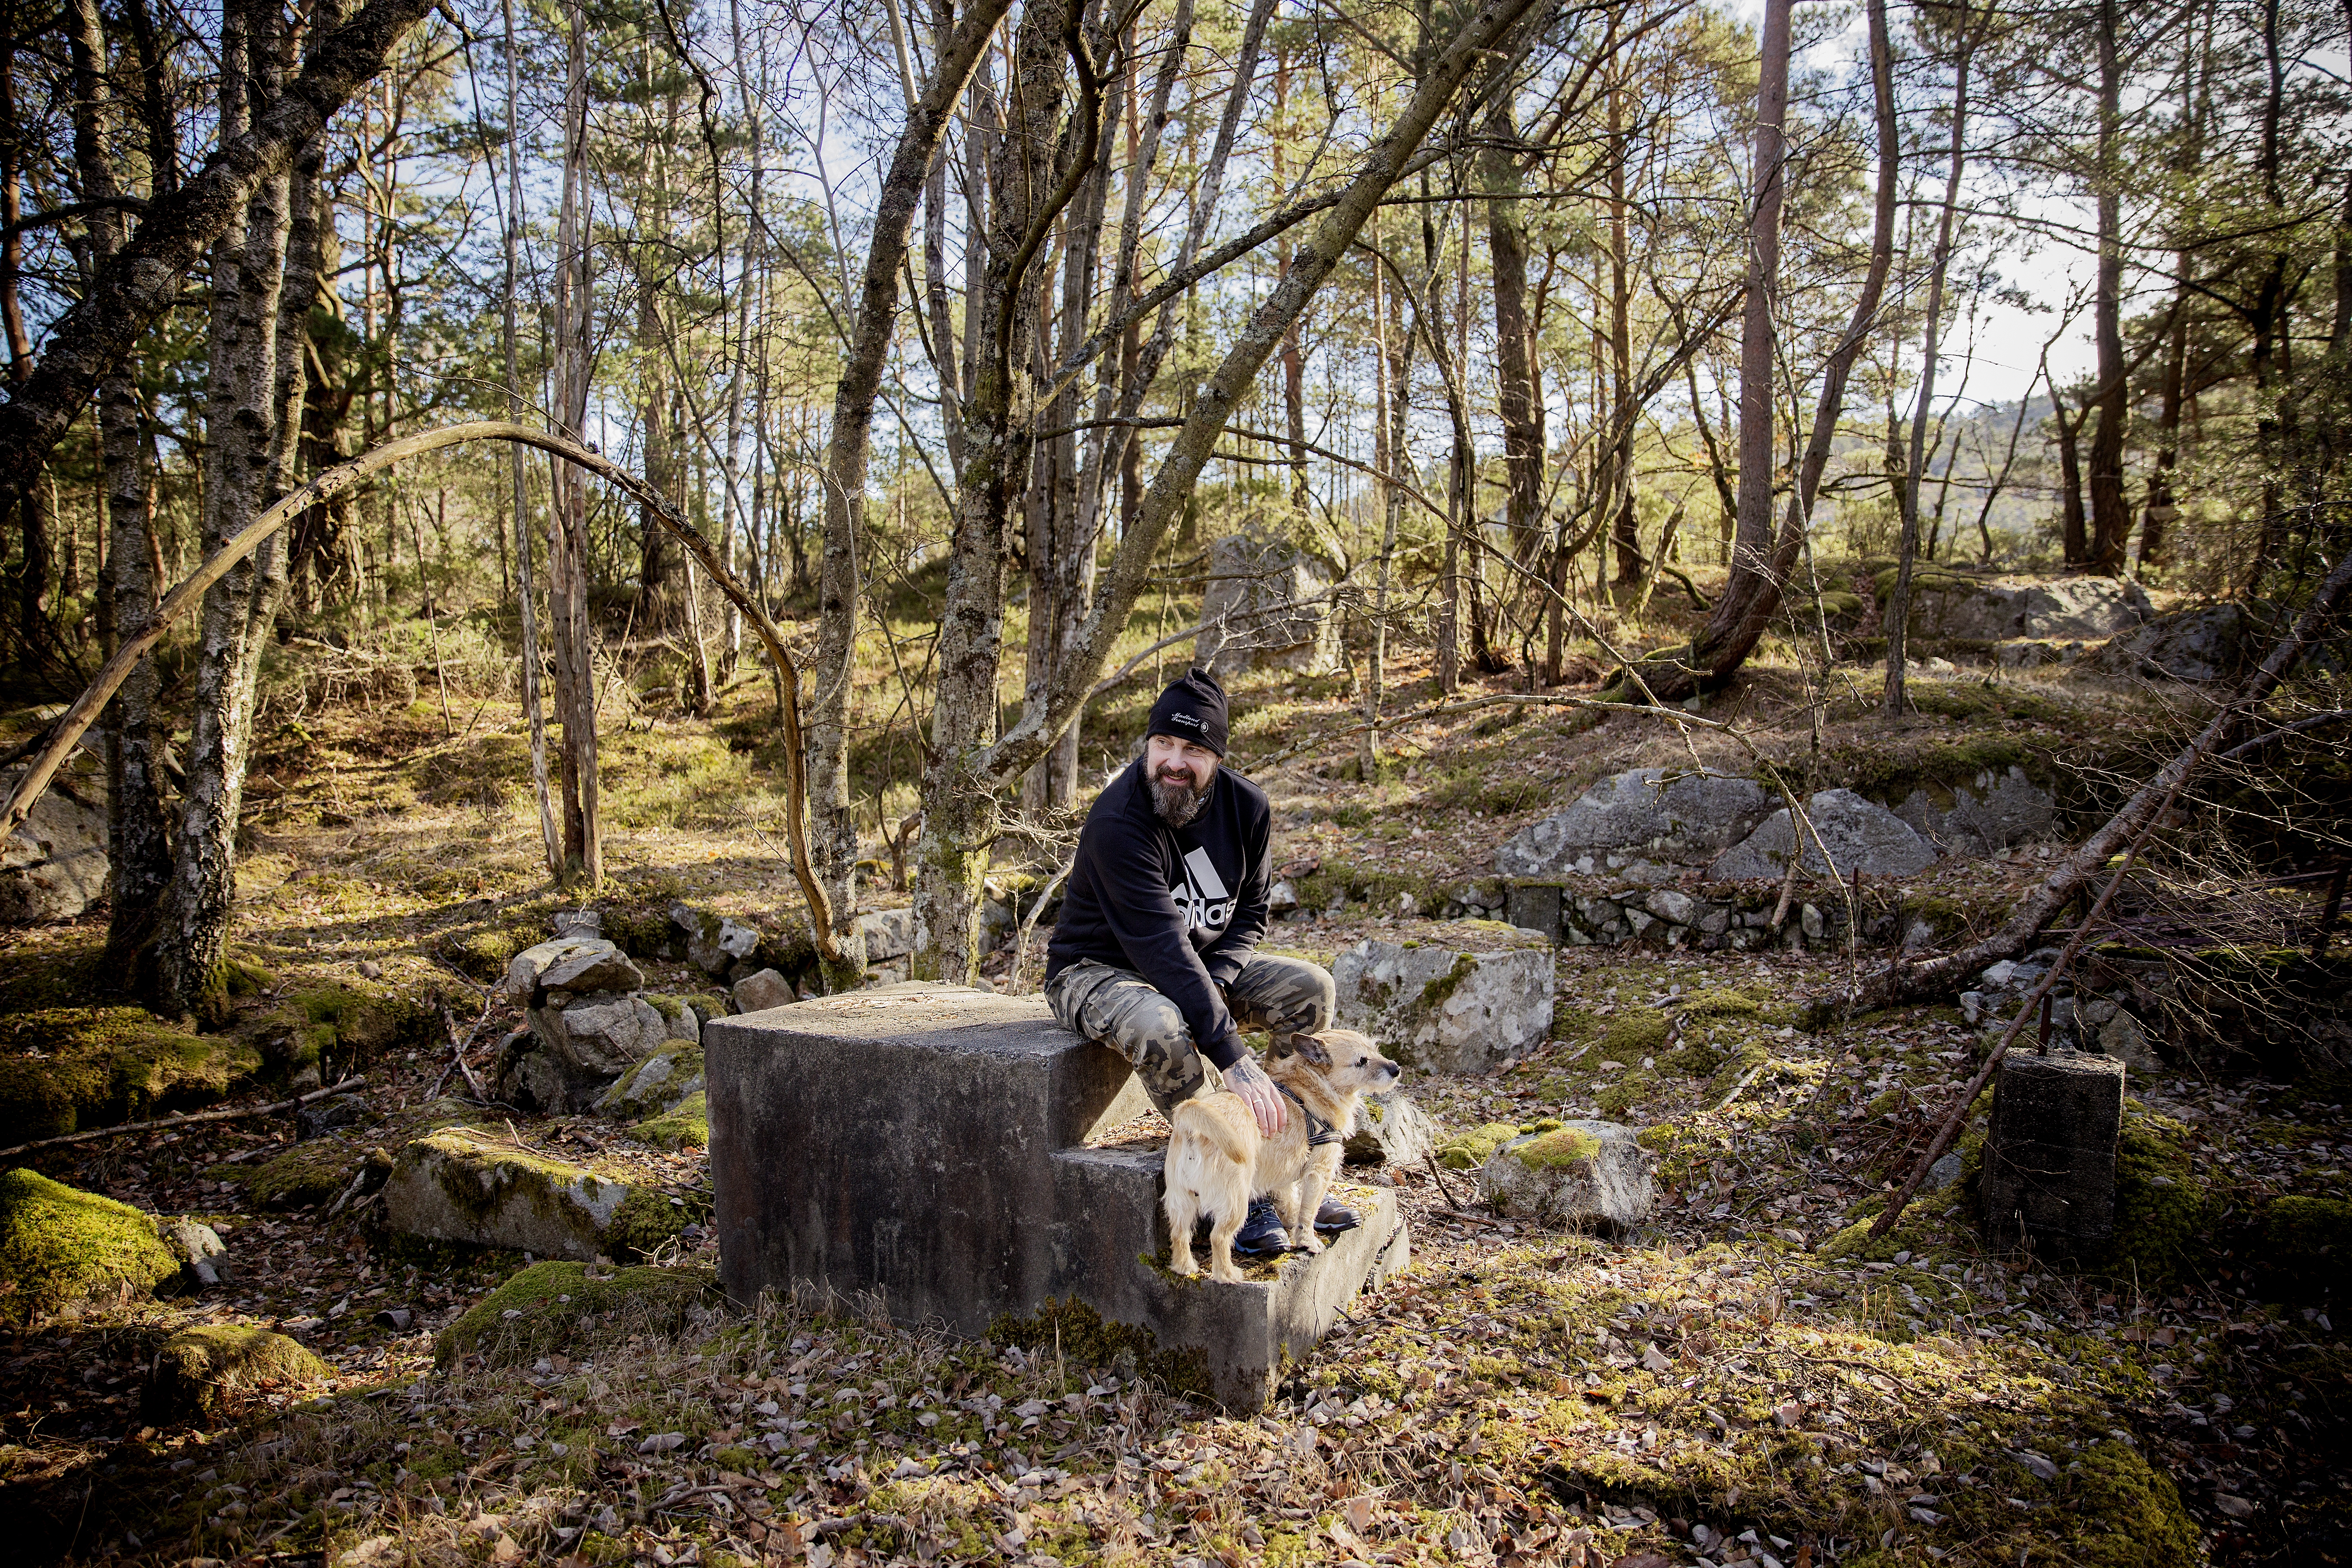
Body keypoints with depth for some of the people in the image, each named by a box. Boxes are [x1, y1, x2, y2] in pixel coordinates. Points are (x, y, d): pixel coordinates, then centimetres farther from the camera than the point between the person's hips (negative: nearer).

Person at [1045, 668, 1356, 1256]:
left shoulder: (1247, 808, -9)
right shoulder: (1116, 821, -29)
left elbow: (1249, 914, 3)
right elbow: (1164, 949, -36)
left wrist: (1215, 982, -19)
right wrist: (1235, 1060, -40)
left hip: (1204, 964, 6)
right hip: (1098, 971, -6)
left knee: (1309, 987, -12)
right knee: (1159, 1027, -38)